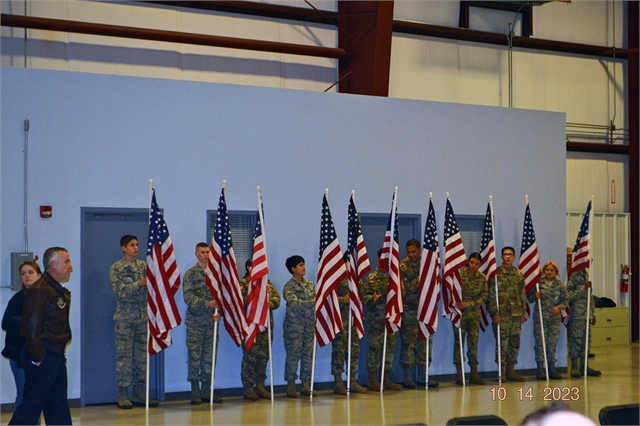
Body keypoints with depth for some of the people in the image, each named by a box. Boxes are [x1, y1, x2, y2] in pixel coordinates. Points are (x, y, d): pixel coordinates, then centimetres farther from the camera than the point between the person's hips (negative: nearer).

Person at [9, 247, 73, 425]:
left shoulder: (58, 291, 15)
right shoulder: (40, 291, -16)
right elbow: (33, 327, -21)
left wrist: (59, 355, 16)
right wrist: (38, 357, -19)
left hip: (55, 357, 10)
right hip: (42, 358, -10)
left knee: (58, 409, 13)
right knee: (31, 406, -6)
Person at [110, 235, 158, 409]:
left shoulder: (144, 266, 9)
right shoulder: (116, 268, -3)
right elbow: (120, 291, -13)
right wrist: (140, 284, -21)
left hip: (143, 318, 4)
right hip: (125, 318, -4)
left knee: (142, 355, 6)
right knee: (124, 356, -1)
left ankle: (139, 394, 14)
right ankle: (122, 395, 7)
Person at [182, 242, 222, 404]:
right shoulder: (190, 274, 0)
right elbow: (188, 297, -9)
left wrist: (218, 312, -8)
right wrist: (208, 304, -20)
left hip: (211, 322, 3)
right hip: (195, 322, -3)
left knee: (210, 357, 5)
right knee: (194, 357, -1)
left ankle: (206, 391, 12)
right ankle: (195, 393, 4)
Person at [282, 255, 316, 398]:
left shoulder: (310, 285, 13)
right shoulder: (288, 287, -5)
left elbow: (316, 303, 14)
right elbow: (295, 304, -18)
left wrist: (316, 320, 1)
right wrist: (312, 302, -26)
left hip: (309, 326, 5)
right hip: (294, 327, -5)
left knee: (308, 355, 5)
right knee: (293, 355, -3)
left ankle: (306, 384, 11)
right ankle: (291, 385, 4)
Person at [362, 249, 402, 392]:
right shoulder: (372, 278, -2)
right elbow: (364, 297, -6)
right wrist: (372, 299, -25)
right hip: (375, 320, -5)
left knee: (390, 348, 8)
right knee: (375, 348, -3)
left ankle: (385, 379, 17)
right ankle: (373, 380, 5)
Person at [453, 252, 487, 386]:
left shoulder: (482, 278, 3)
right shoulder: (459, 274, -7)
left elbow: (484, 296, 1)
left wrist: (470, 303, -12)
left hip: (475, 314, 3)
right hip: (459, 313, -3)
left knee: (473, 342, 5)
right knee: (459, 342, 1)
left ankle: (474, 374, 11)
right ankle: (459, 374, 6)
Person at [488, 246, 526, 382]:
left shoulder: (518, 274, 13)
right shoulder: (496, 273, -5)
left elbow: (522, 294, 17)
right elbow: (492, 295, -8)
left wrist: (522, 313, 12)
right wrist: (495, 313, -14)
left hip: (516, 314, 6)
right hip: (502, 314, -6)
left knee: (515, 342, 8)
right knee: (502, 343, -4)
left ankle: (511, 371, 16)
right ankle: (501, 372, 2)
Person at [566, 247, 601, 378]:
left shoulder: (586, 275, 17)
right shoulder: (572, 275, -10)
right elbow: (568, 295, -18)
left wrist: (593, 314, 20)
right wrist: (583, 288, -20)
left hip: (587, 314, 8)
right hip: (576, 314, -8)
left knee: (586, 340, 9)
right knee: (575, 340, -5)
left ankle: (584, 366, 16)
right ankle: (574, 367, 0)